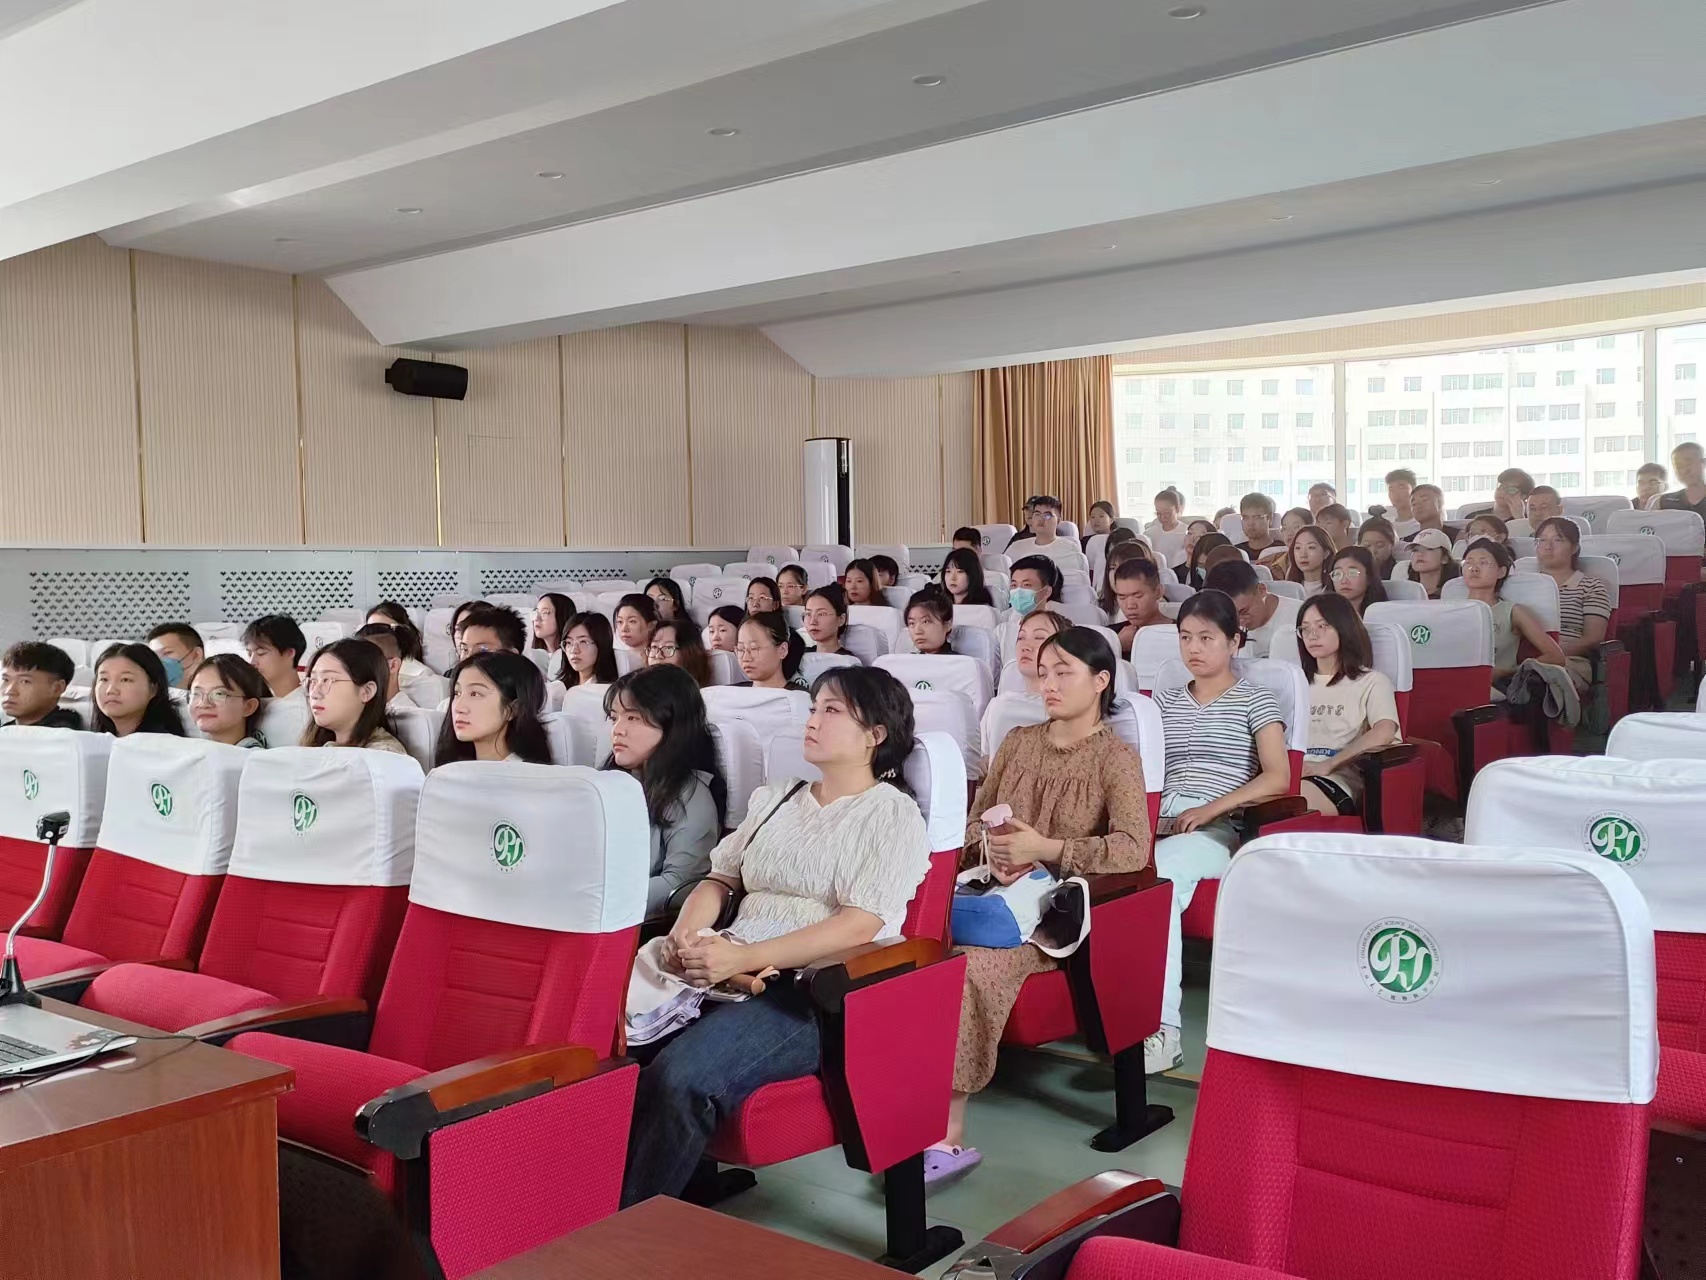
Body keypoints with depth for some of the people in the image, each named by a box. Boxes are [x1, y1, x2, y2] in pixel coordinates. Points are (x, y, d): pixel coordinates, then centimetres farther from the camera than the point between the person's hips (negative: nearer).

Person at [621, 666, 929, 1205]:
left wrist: (745, 958, -19)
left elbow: (861, 924, -11)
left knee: (680, 1078, -32)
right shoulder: (774, 800, 23)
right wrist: (685, 934, -1)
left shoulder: (892, 814, 1)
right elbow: (718, 881, 23)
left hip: (814, 995, -6)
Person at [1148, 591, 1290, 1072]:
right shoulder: (1164, 701, 23)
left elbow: (1278, 778, -3)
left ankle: (1163, 1028, -36)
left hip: (1220, 829, -4)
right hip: (1162, 822, 4)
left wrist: (1210, 809, -13)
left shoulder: (1254, 699, 8)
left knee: (1157, 872, -37)